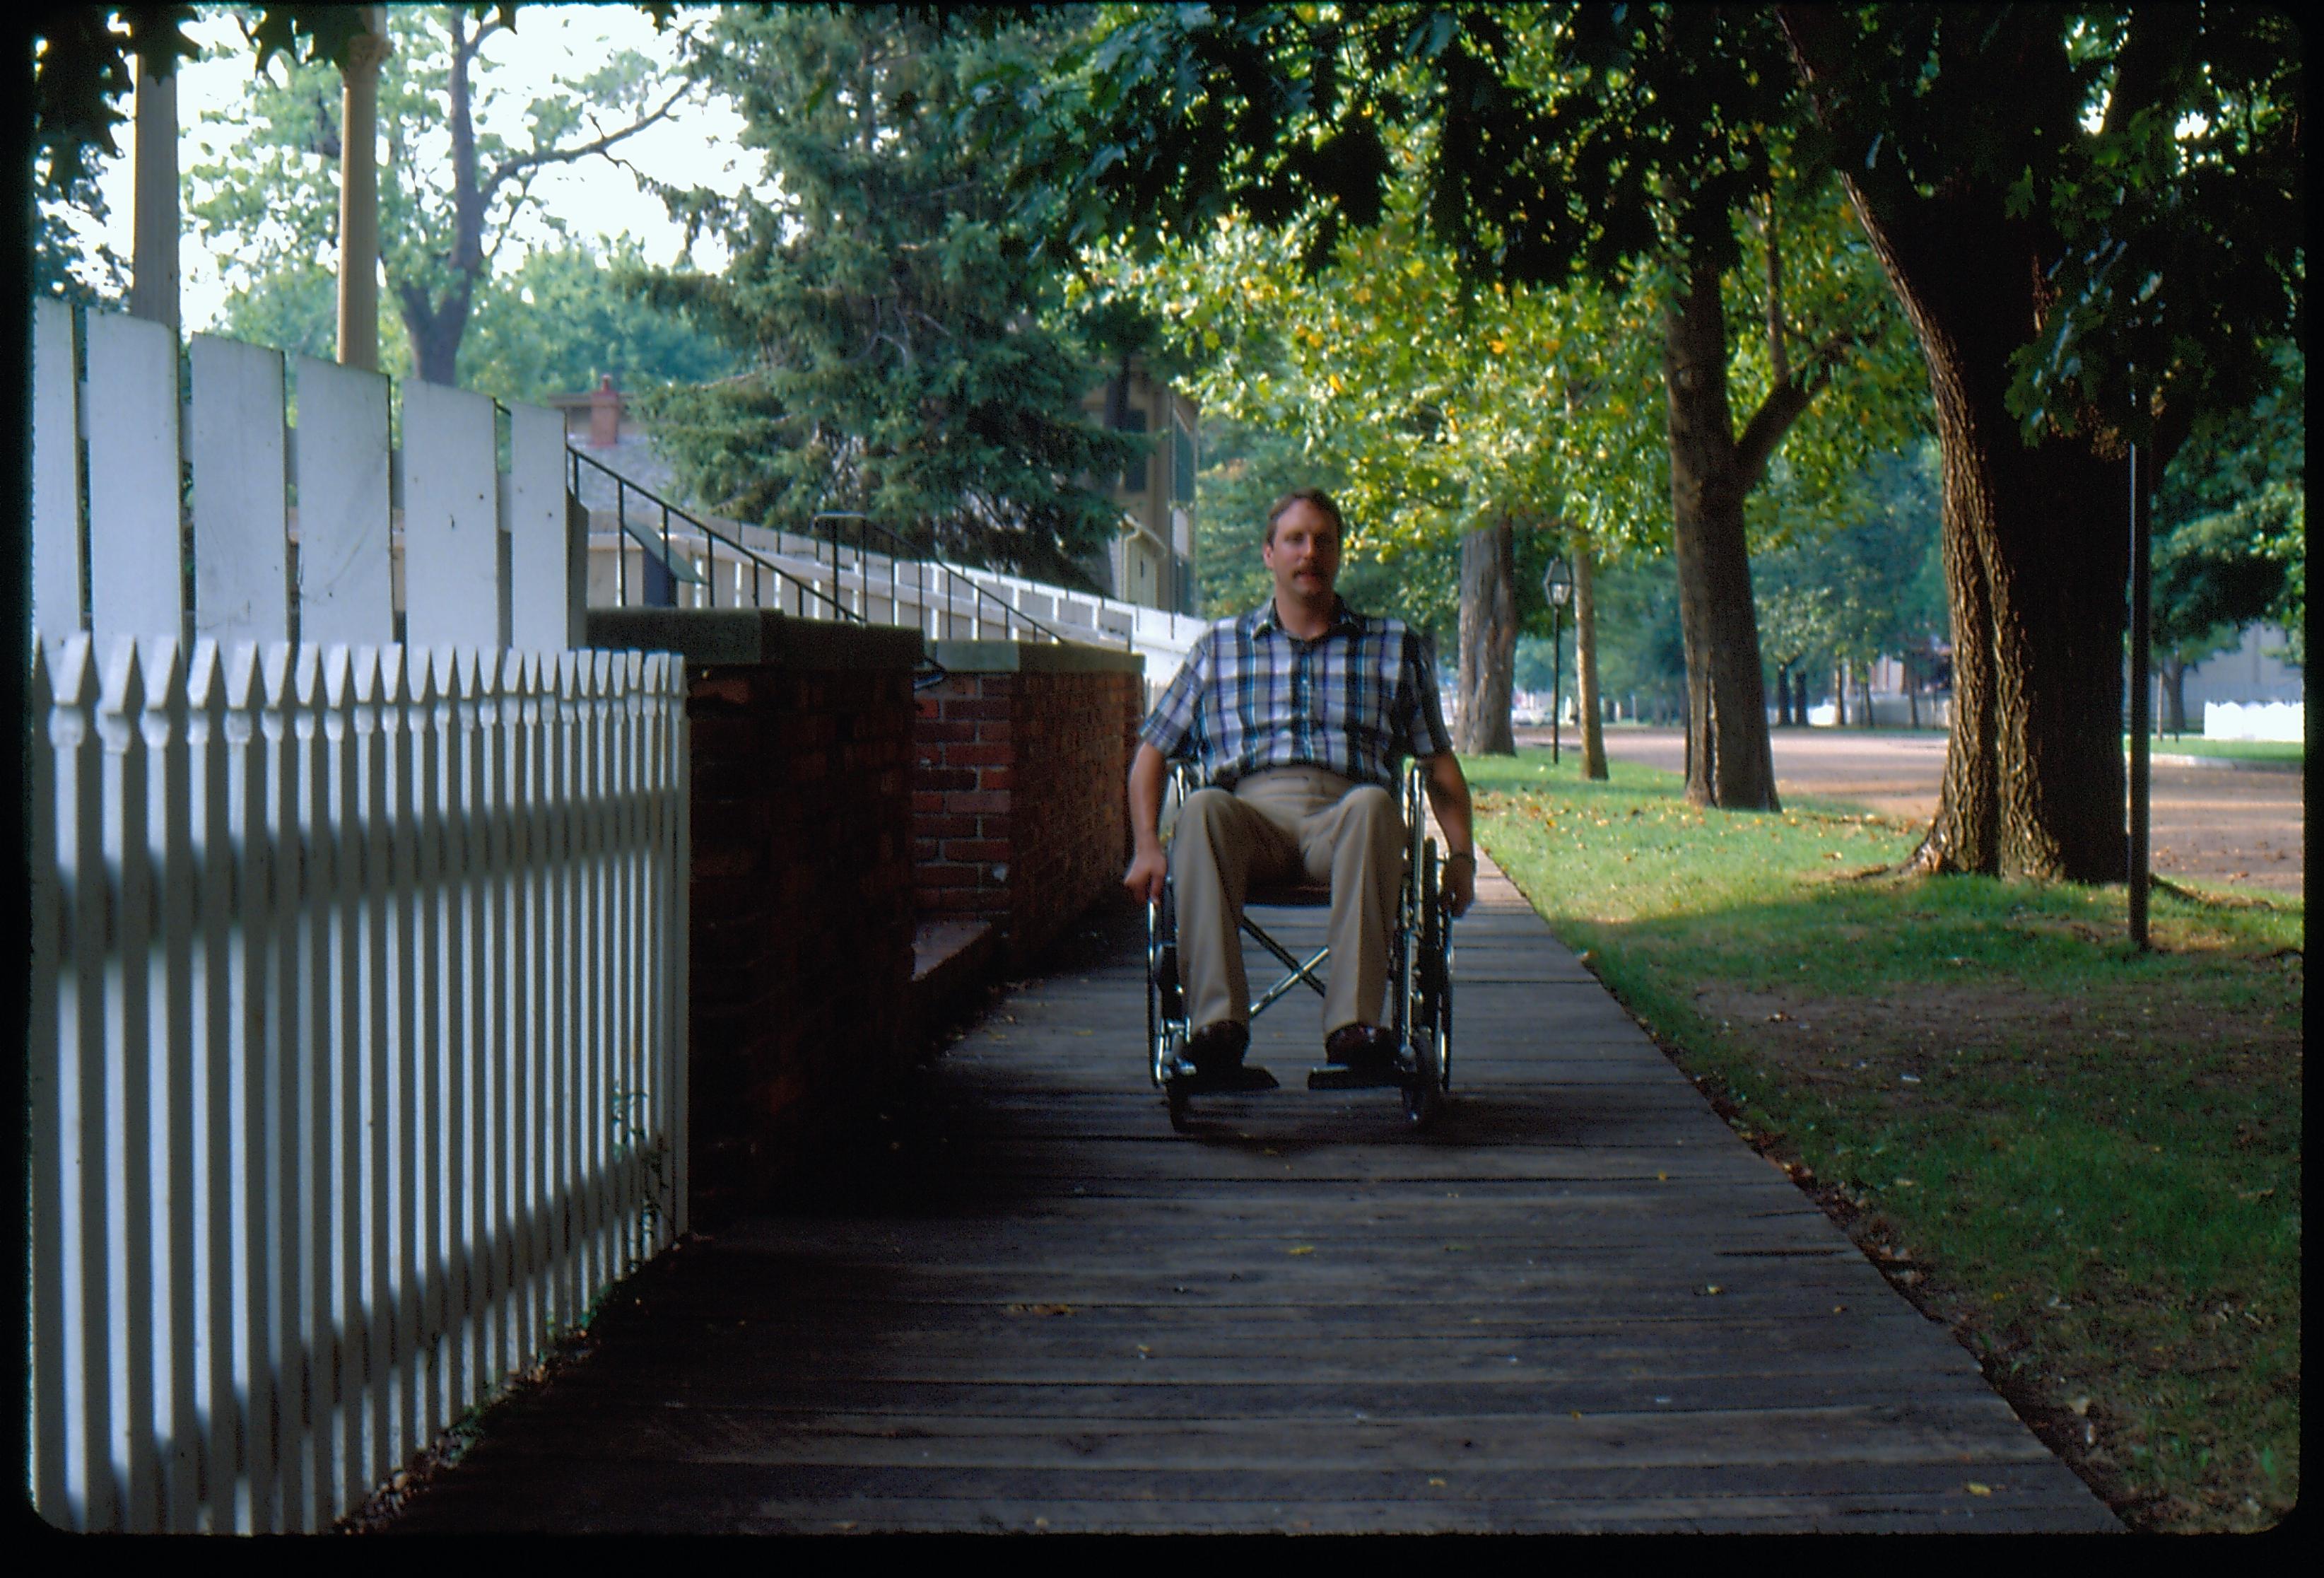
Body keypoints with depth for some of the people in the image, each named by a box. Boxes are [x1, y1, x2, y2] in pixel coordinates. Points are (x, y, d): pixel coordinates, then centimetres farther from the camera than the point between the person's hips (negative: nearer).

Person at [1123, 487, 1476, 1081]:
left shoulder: (1396, 646, 23)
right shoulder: (1218, 647, 23)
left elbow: (1439, 763, 22)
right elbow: (1153, 752, 21)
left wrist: (1461, 855, 7)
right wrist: (1147, 849, 5)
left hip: (1341, 819, 0)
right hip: (1250, 814, 0)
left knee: (1372, 804, -37)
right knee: (1203, 807, -36)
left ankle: (1354, 1022, -47)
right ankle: (1217, 1022, -45)